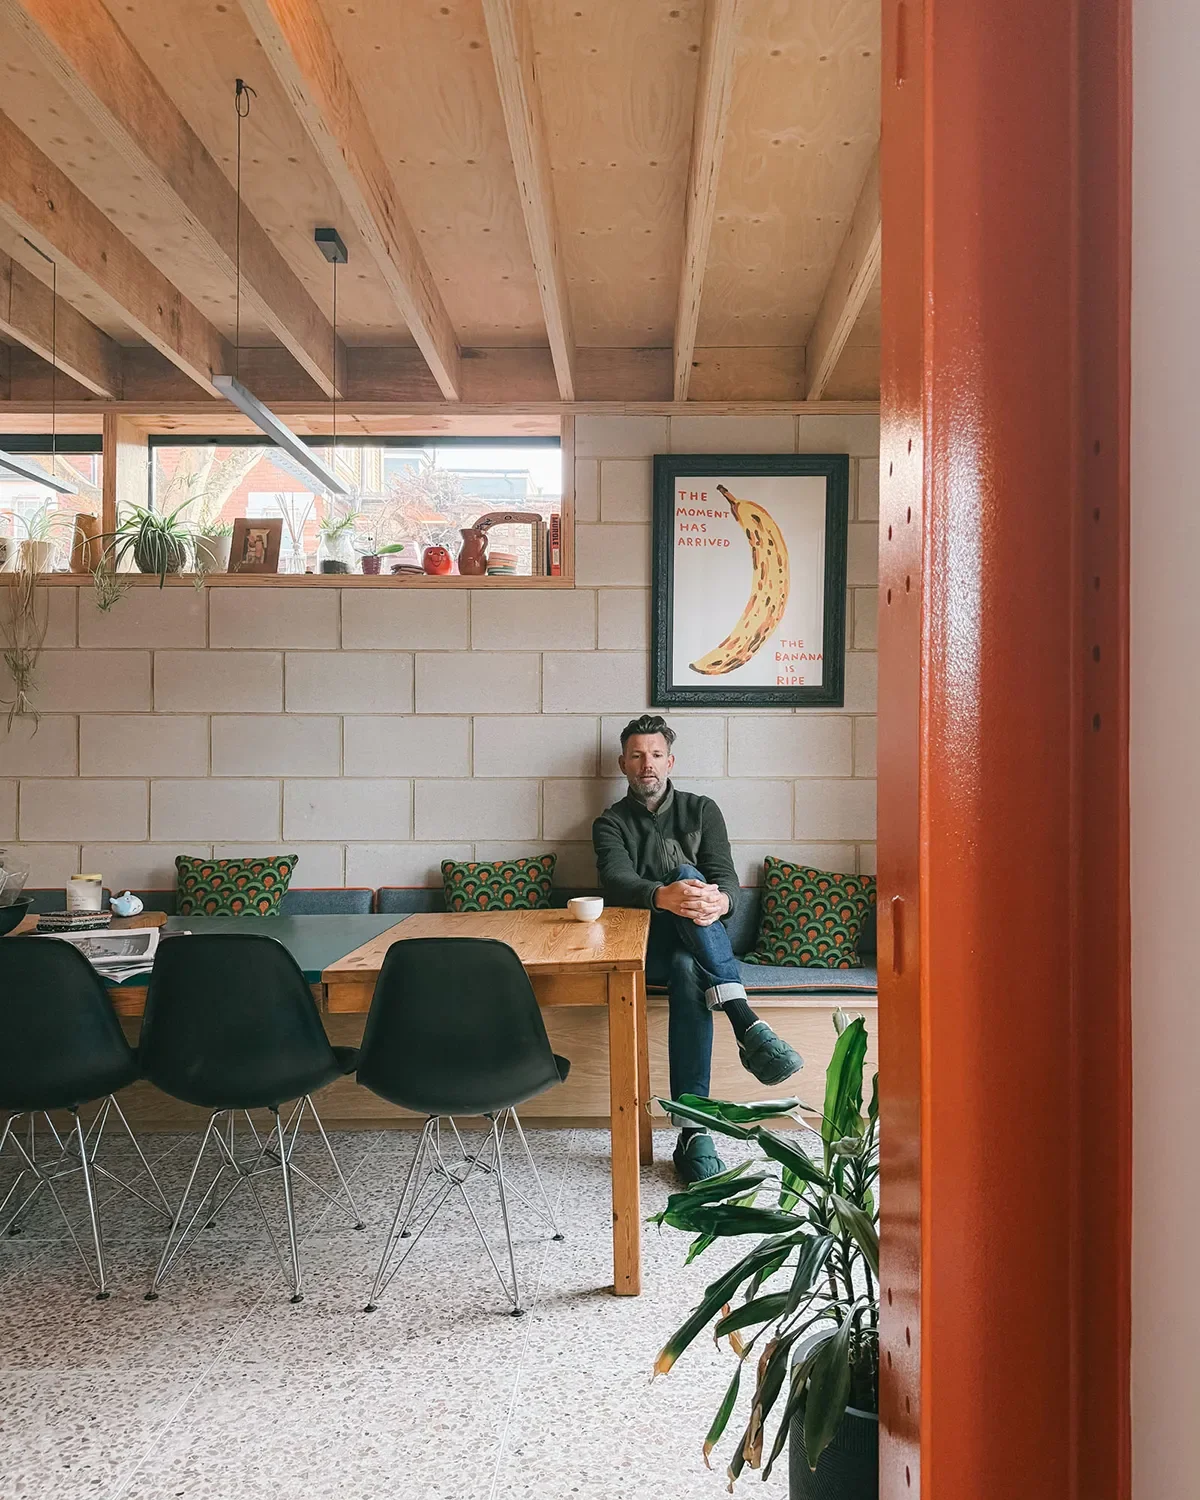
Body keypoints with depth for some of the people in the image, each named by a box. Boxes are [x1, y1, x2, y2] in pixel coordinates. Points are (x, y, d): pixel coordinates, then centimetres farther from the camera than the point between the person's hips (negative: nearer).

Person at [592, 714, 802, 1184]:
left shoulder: (701, 810, 14)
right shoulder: (611, 823, 10)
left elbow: (725, 875, -2)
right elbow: (616, 880, -13)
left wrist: (721, 901, -31)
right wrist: (663, 896, -39)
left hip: (698, 942, 2)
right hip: (646, 950, -2)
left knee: (688, 971, -39)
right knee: (684, 875, -36)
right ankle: (746, 1024, -49)